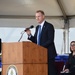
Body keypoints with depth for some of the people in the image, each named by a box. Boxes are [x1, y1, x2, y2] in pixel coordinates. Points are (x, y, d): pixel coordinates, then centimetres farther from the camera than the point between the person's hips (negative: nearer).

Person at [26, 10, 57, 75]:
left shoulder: (49, 26, -6)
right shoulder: (37, 27, 17)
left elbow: (50, 40, -14)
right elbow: (35, 41, 15)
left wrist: (41, 47, -20)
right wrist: (29, 35, -3)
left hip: (48, 53, -7)